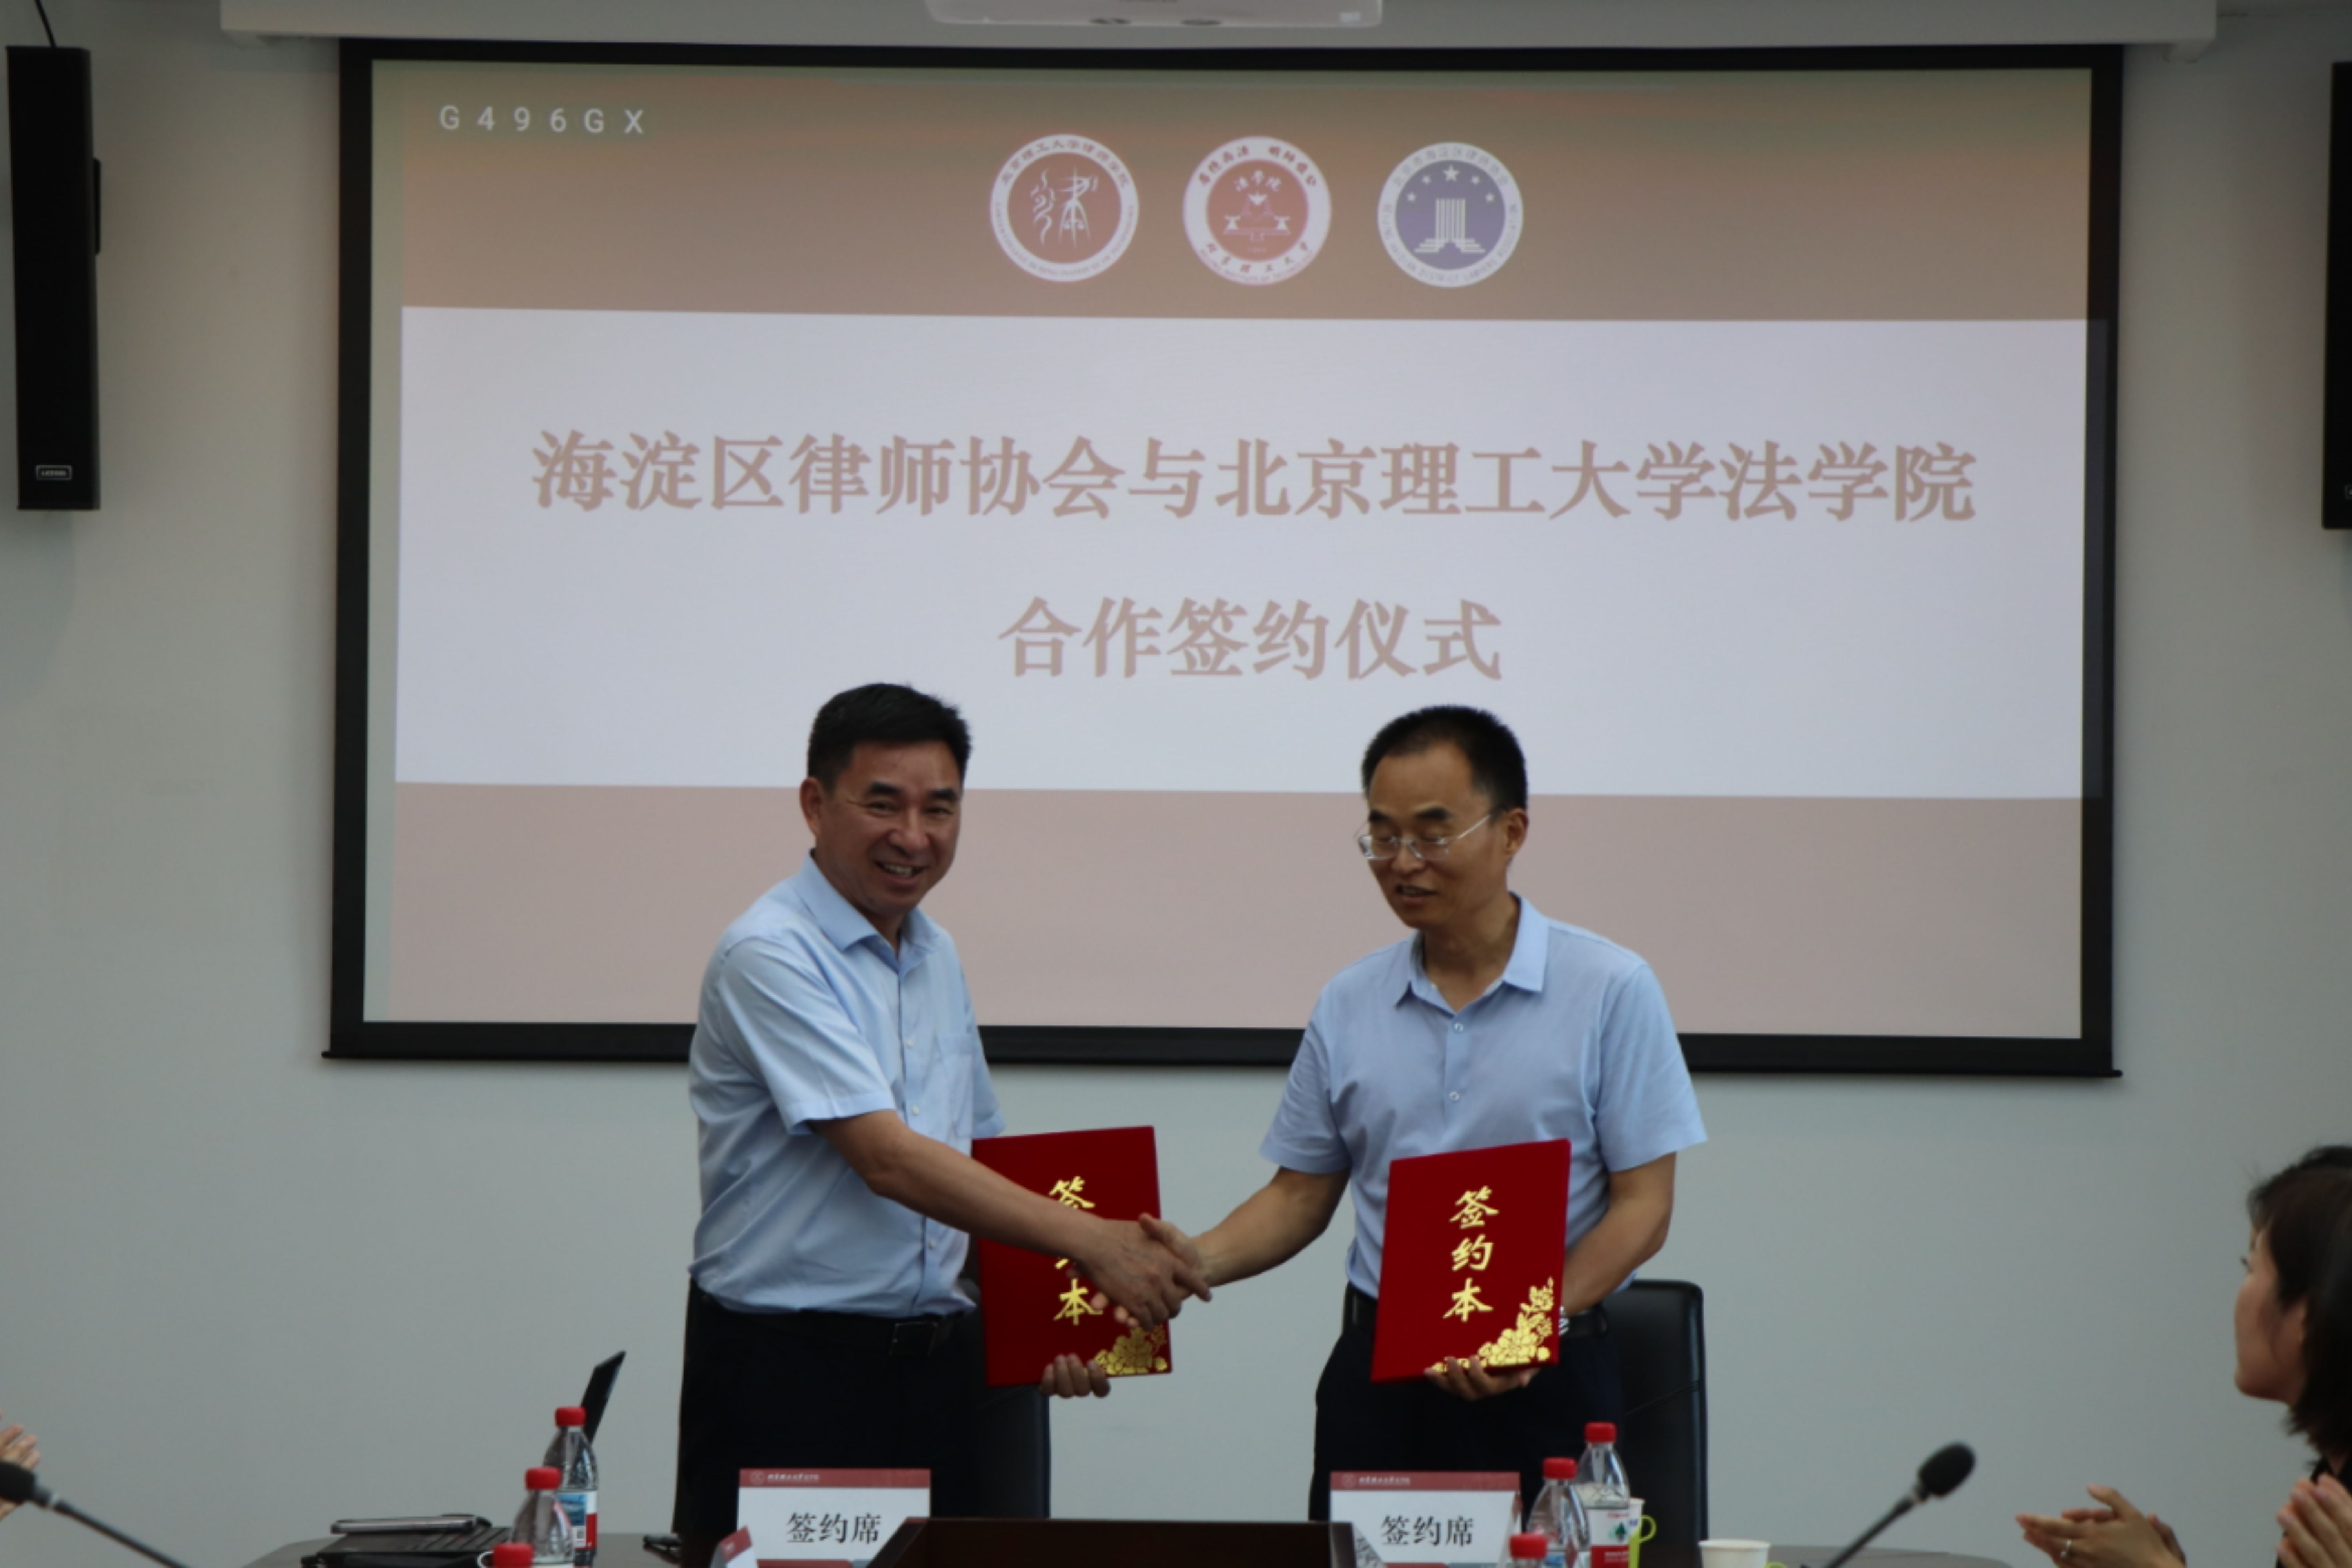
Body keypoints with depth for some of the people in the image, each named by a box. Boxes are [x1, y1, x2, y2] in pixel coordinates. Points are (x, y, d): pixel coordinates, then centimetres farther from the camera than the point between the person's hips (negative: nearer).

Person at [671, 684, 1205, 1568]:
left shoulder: (936, 957, 13)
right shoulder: (771, 956, -12)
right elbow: (887, 1161, -20)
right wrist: (1088, 1243, -21)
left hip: (940, 1361, 7)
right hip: (790, 1366, -7)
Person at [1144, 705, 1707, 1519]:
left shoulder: (1610, 991, -3)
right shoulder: (1349, 1005, 10)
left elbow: (1642, 1203, -5)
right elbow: (1301, 1193, 14)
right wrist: (1201, 1259, -6)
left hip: (1547, 1382, -3)